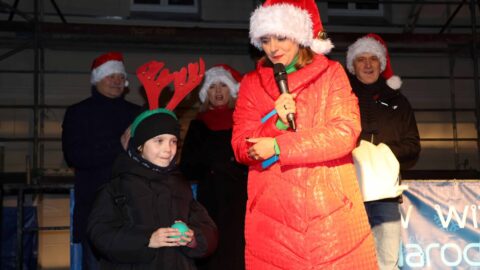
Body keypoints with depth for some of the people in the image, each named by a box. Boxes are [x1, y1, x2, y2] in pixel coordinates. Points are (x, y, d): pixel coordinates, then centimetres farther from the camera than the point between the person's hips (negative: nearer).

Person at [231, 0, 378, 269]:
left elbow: (346, 132, -8)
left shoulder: (331, 73, 6)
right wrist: (276, 122, -15)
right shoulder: (252, 83, 12)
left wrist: (278, 146, -12)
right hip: (273, 213, 2)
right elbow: (241, 146, 4)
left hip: (331, 207, -1)